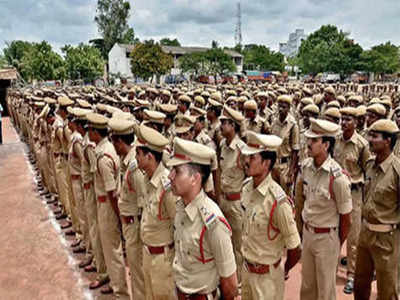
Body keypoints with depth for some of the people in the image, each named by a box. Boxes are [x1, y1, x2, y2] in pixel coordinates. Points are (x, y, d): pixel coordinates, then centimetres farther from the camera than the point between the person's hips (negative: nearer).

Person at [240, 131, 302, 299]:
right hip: (247, 267, 7)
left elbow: (295, 250, -18)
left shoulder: (277, 201, -28)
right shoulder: (247, 188, -7)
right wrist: (247, 261, 14)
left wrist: (283, 271, -2)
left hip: (266, 275, -6)